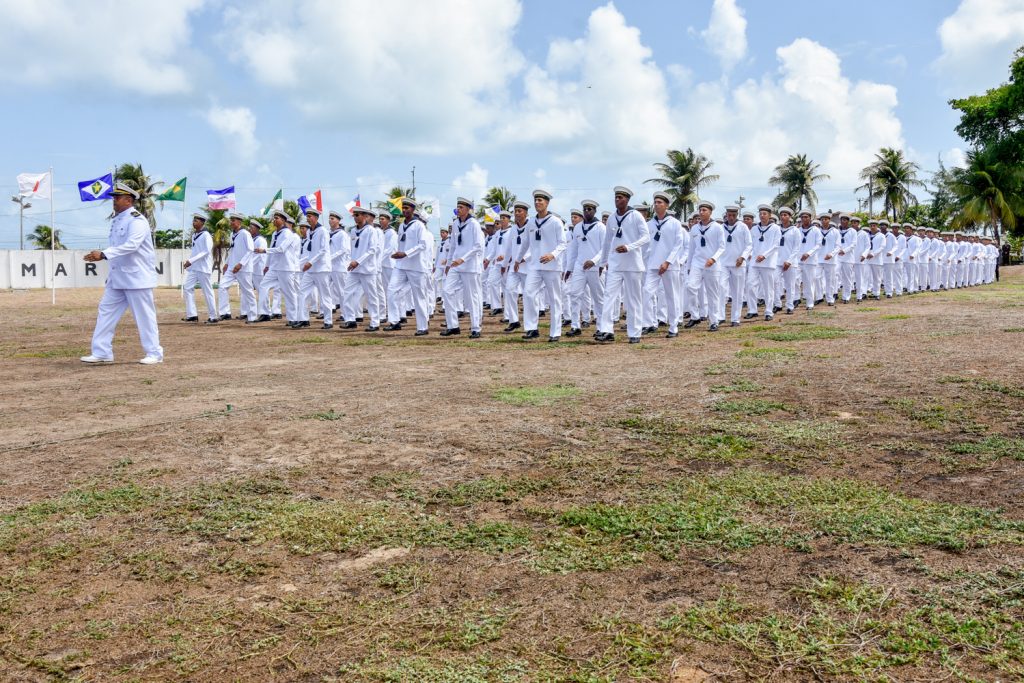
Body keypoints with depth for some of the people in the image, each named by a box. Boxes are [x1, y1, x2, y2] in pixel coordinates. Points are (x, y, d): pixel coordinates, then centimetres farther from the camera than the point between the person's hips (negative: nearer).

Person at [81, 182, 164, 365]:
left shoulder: (137, 220, -13)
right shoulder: (117, 220, 15)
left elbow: (131, 245, -27)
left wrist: (103, 254, -31)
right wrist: (99, 255, 8)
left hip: (137, 278, -9)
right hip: (117, 278, 9)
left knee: (144, 316, -3)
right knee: (105, 312, 8)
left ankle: (154, 353, 8)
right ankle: (101, 352, 14)